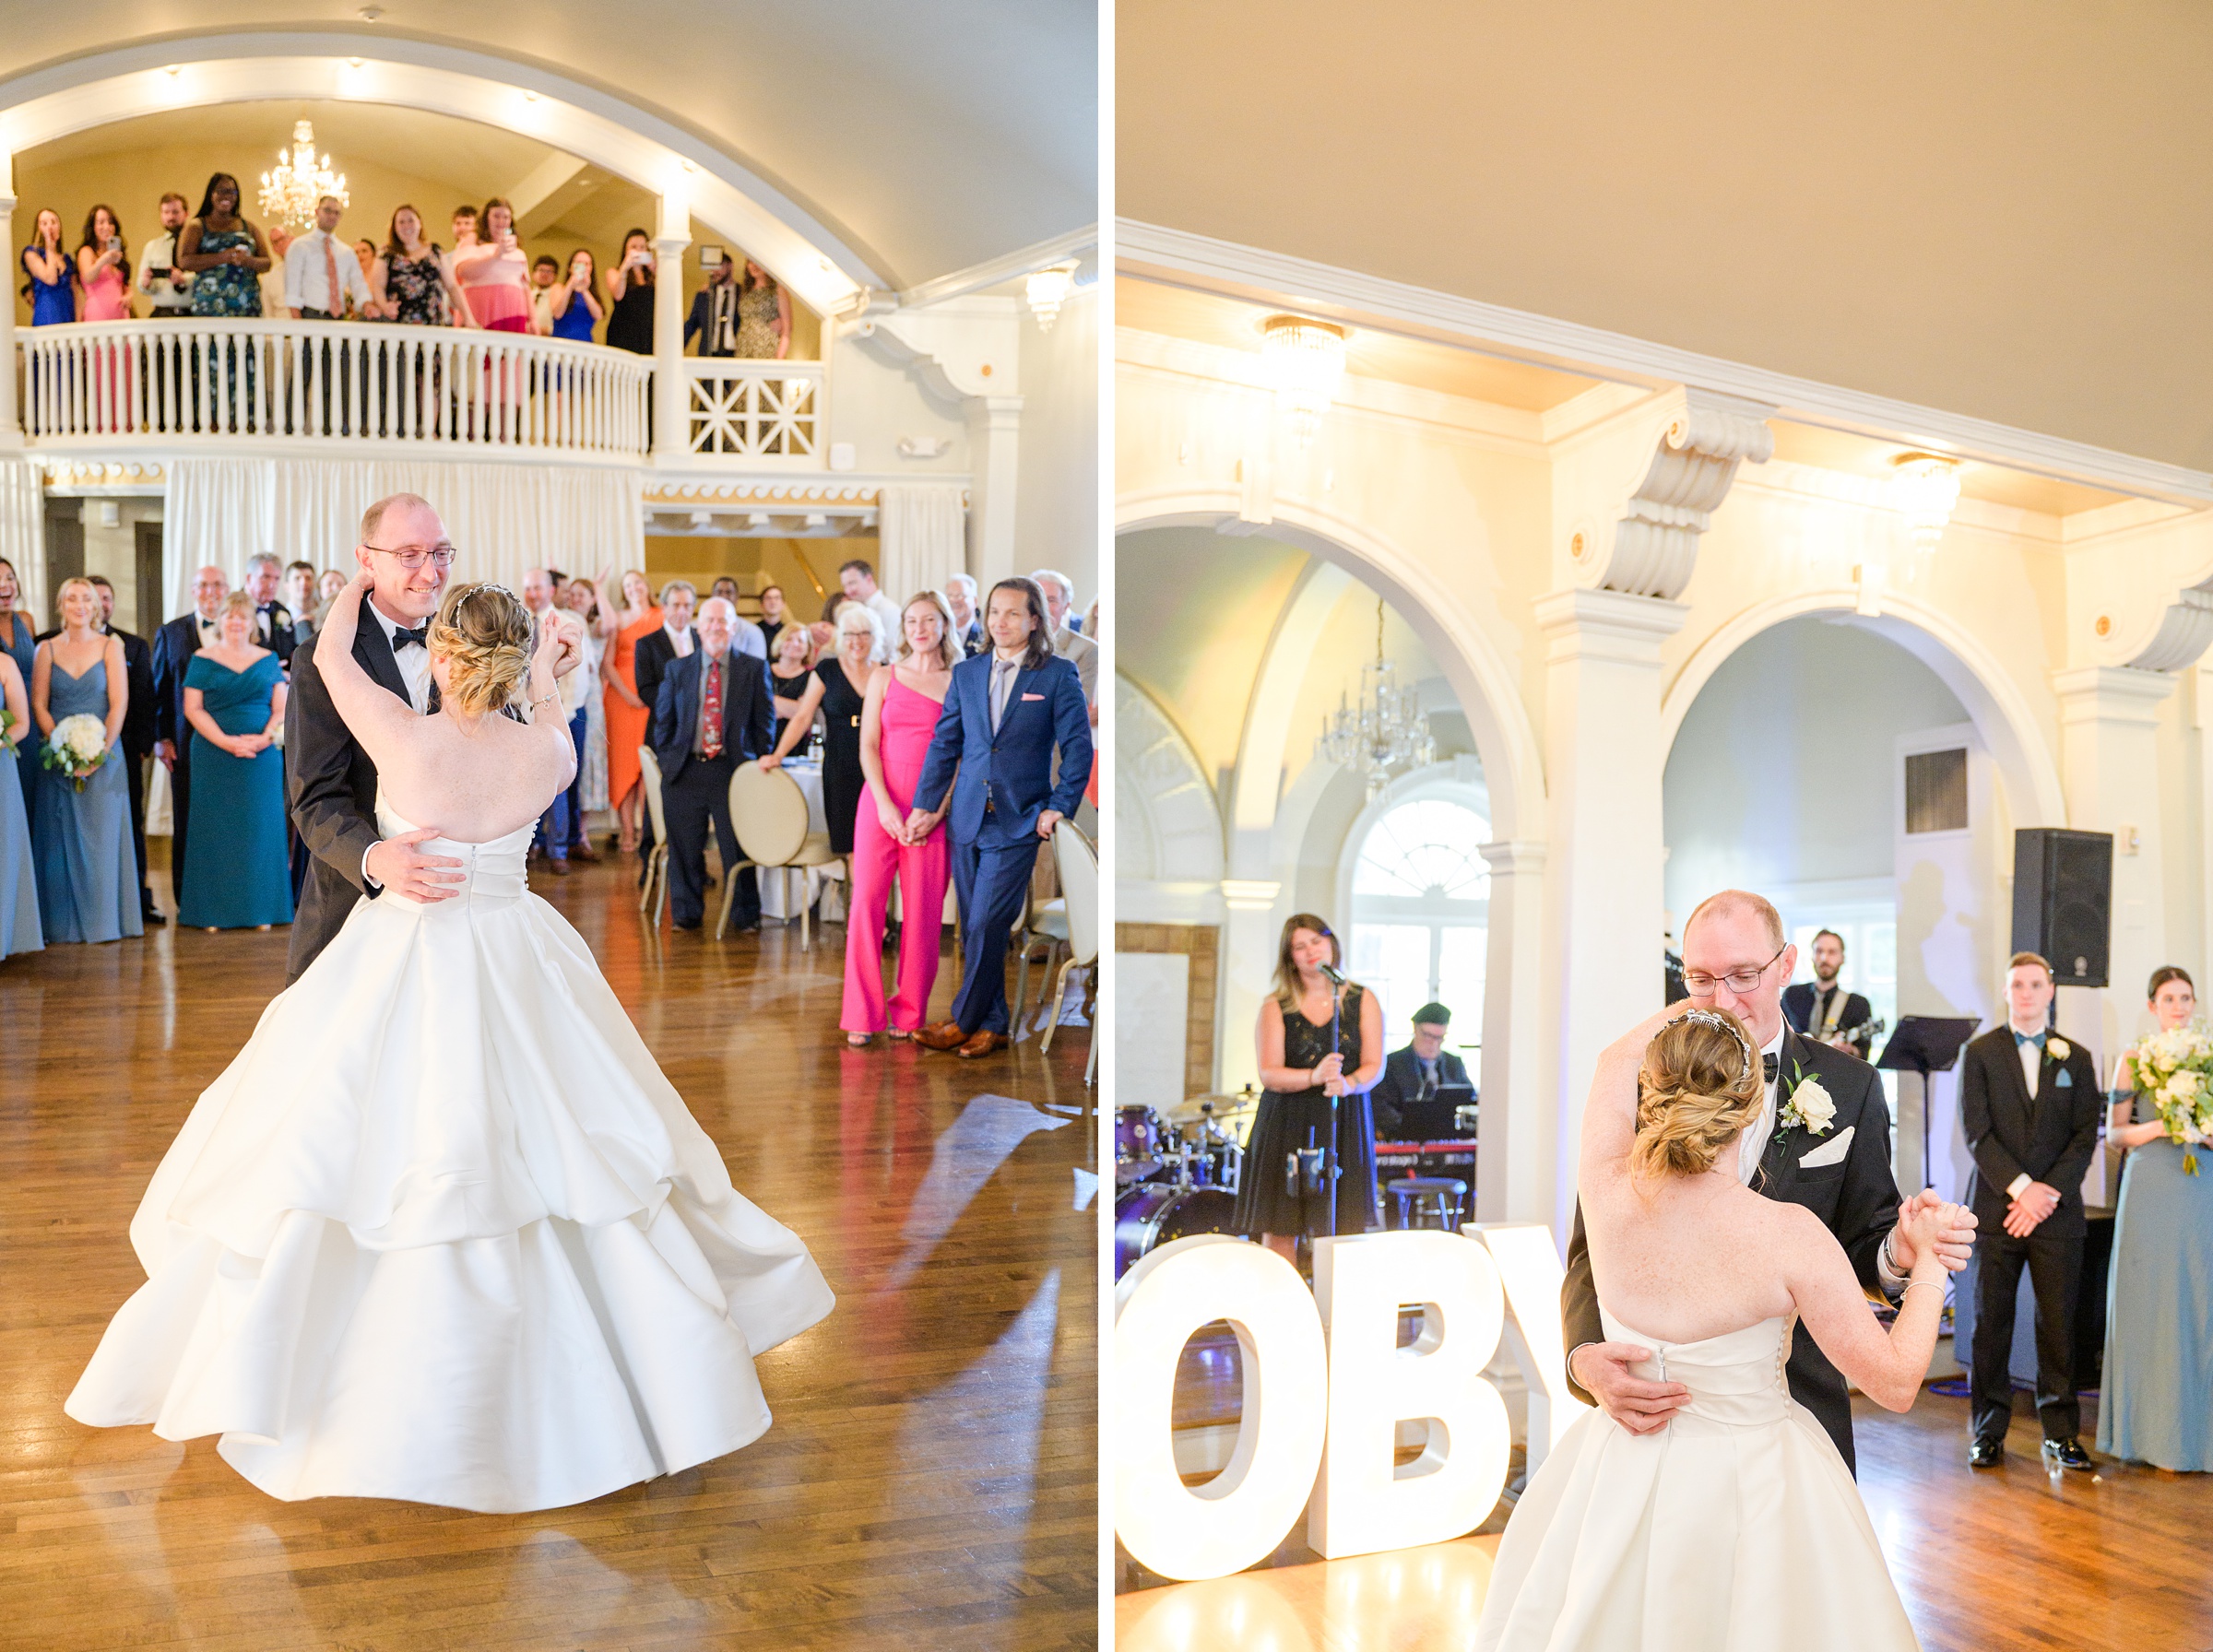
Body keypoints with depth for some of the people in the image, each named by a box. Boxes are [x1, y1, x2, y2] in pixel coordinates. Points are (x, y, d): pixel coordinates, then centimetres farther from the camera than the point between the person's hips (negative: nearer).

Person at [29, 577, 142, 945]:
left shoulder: (111, 646, 3)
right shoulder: (47, 649, 6)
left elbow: (119, 704, -2)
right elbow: (38, 705, 3)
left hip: (103, 753, -1)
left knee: (102, 837, 0)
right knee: (61, 839, 2)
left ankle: (105, 920, 6)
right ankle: (64, 924, 7)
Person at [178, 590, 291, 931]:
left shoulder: (269, 659, 10)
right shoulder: (202, 660, 4)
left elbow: (281, 707, 6)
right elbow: (192, 709, -2)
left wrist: (265, 737, -12)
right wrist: (227, 741, -14)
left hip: (262, 758, 2)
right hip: (214, 758, -1)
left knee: (259, 829, 2)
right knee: (215, 830, -1)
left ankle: (260, 909, 7)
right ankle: (213, 911, 4)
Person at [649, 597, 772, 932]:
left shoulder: (753, 669, 4)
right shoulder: (677, 669, 9)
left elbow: (764, 721, 5)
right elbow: (663, 720, 13)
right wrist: (667, 760, 5)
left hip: (733, 770, -2)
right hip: (685, 772, 2)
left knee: (738, 848, 2)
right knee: (685, 848, 6)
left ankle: (747, 915, 15)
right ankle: (687, 914, 20)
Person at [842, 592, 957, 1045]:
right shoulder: (883, 677, 9)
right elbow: (868, 745, 3)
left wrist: (937, 812, -10)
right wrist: (884, 805, -11)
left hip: (933, 810, 0)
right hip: (880, 803, 1)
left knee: (923, 913, 0)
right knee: (867, 902, -4)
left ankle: (909, 1015, 13)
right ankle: (862, 1016, 3)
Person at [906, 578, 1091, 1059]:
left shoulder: (1058, 675, -2)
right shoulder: (966, 673, 10)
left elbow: (1078, 746, -3)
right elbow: (944, 743, 12)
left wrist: (1059, 807, -10)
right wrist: (924, 804, 7)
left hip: (1018, 822, -5)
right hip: (969, 819, 5)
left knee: (985, 926, -7)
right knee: (976, 929, 8)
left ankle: (965, 1021, 8)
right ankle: (993, 1025, 18)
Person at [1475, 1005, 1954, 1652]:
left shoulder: (1608, 1194, -17)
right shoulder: (1789, 1235, -26)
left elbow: (1618, 1057, 3)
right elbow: (1895, 1383, -15)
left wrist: (1705, 1002, 15)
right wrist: (1928, 1262, -3)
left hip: (1621, 1477, 3)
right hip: (1752, 1487, -2)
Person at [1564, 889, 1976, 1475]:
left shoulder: (1849, 1087, -2)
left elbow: (1857, 1239, 2)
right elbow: (1593, 1252, -7)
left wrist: (1897, 1250, -22)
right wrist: (1587, 1357, -26)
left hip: (1795, 1406, 1)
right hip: (1659, 1407, 0)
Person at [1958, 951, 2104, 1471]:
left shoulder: (2076, 1058, 10)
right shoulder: (1980, 1052, 4)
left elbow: (2086, 1135, 4)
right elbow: (1976, 1132, -3)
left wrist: (2049, 1192, -9)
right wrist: (2021, 1188, -12)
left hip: (2057, 1212, 1)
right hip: (1996, 1207, -1)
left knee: (2058, 1325, 3)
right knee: (1991, 1324, 3)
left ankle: (2060, 1433, 14)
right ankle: (1988, 1432, 11)